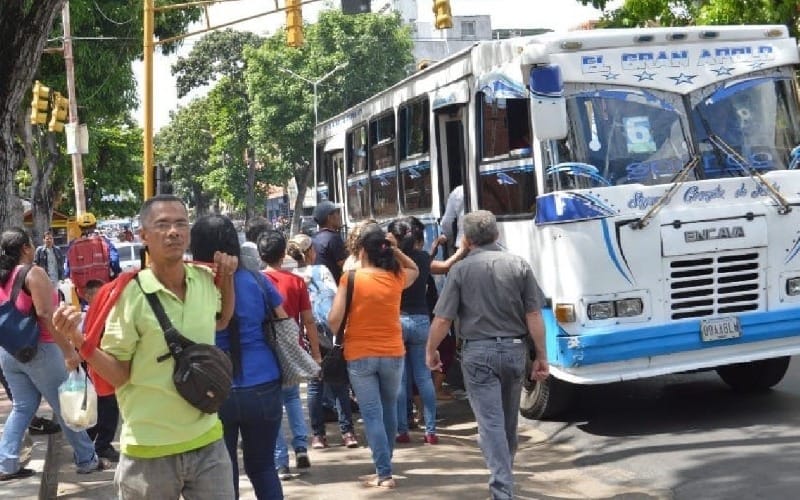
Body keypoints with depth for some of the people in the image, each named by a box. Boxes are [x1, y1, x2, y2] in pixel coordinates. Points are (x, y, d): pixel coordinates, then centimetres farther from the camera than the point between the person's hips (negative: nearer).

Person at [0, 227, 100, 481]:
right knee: (66, 406, 4)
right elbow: (45, 314, -24)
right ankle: (87, 459, 14)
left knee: (22, 407, 14)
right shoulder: (33, 273, -15)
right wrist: (68, 349, -25)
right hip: (39, 350, -7)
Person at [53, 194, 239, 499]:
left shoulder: (205, 280, 0)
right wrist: (79, 341, -24)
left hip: (207, 441, 4)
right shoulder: (130, 294, -13)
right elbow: (118, 375, -8)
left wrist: (227, 278, 7)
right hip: (149, 451, -4)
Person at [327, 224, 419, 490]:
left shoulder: (351, 278, -10)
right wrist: (396, 249, 10)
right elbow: (415, 270, 24)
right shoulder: (396, 277, -1)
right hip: (393, 354, 3)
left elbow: (334, 319, -14)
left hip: (359, 356, -3)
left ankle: (384, 473, -3)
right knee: (389, 409, 19)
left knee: (372, 414, 1)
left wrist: (336, 338, 5)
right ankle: (384, 465, 29)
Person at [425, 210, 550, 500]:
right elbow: (534, 316, -2)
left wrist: (430, 351, 10)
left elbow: (442, 320, -6)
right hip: (514, 349, 3)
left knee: (490, 422, -4)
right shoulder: (519, 265, 0)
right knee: (509, 421, 19)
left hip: (478, 352, -3)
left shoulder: (461, 270, -5)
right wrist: (541, 356, 5)